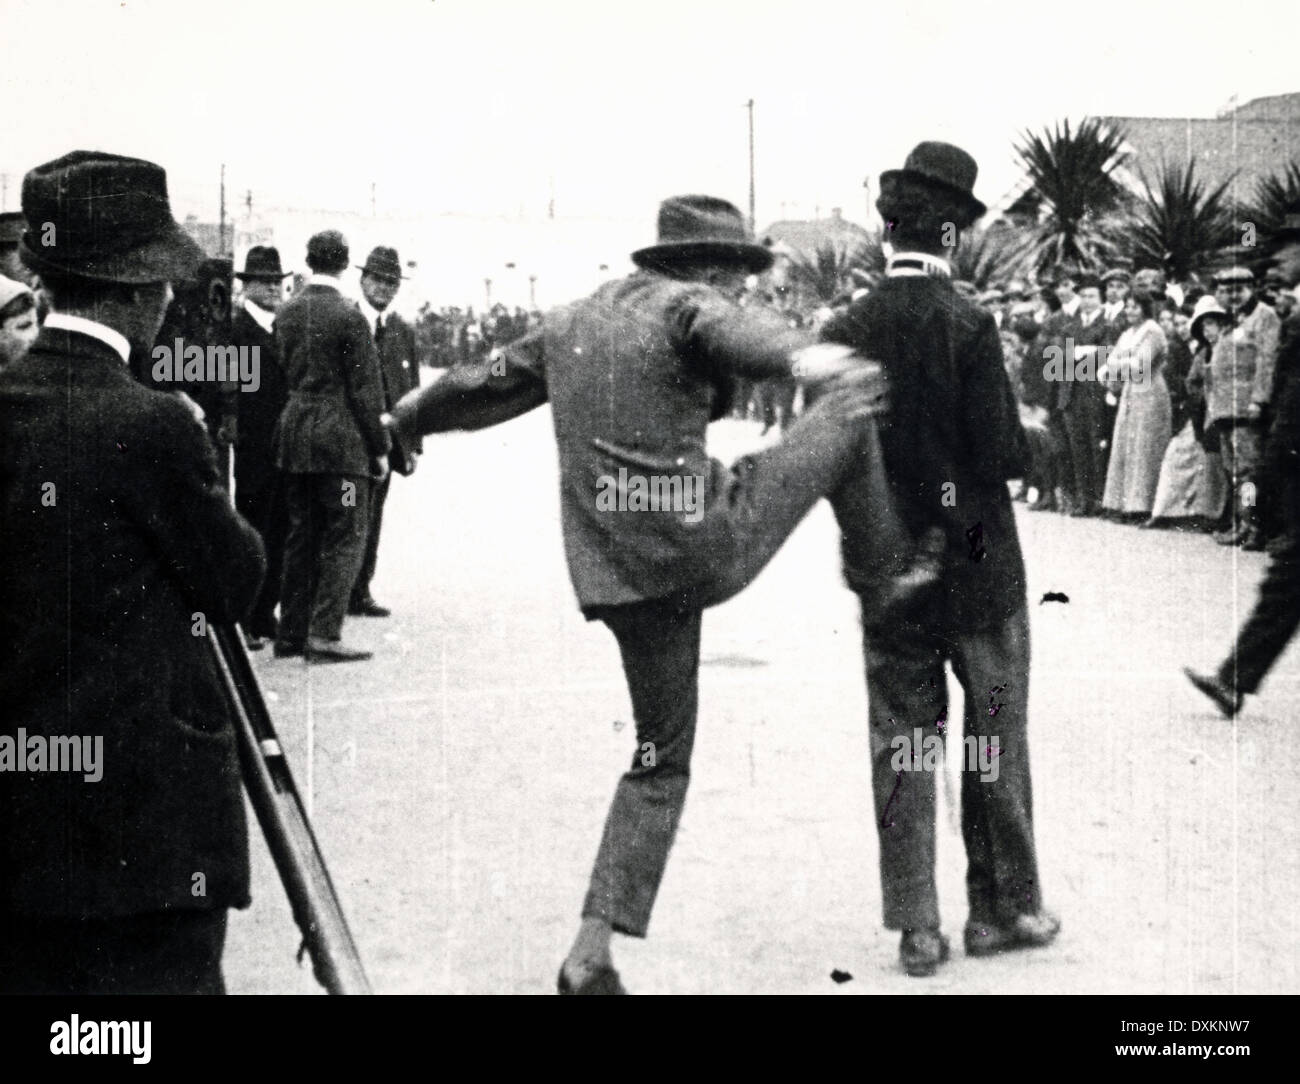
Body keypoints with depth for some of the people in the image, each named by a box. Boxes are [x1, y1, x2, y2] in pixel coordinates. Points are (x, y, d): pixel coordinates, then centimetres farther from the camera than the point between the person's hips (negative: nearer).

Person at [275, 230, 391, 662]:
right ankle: (324, 634, -4)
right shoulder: (348, 315, -12)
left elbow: (284, 371, 14)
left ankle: (292, 632, 17)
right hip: (341, 439, -6)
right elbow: (365, 388, -11)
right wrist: (380, 447, -5)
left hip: (294, 435, 7)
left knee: (301, 537, 13)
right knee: (346, 537, 0)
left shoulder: (287, 312, 7)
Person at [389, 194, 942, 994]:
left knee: (662, 757, 16)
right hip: (705, 543, -6)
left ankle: (592, 955, 11)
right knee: (849, 413, 10)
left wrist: (410, 416, 50)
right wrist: (807, 356, -50)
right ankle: (889, 574, 18)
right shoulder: (685, 306, -3)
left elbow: (489, 380, 32)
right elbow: (738, 332, -27)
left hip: (617, 572, 7)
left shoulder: (570, 325, 18)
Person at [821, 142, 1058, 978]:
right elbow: (1001, 458, -16)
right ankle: (1004, 908, 21)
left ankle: (916, 927, 13)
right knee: (997, 741, 11)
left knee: (900, 743, 9)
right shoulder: (968, 326, -15)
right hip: (975, 565, -3)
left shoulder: (845, 332, -3)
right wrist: (1035, 433, 4)